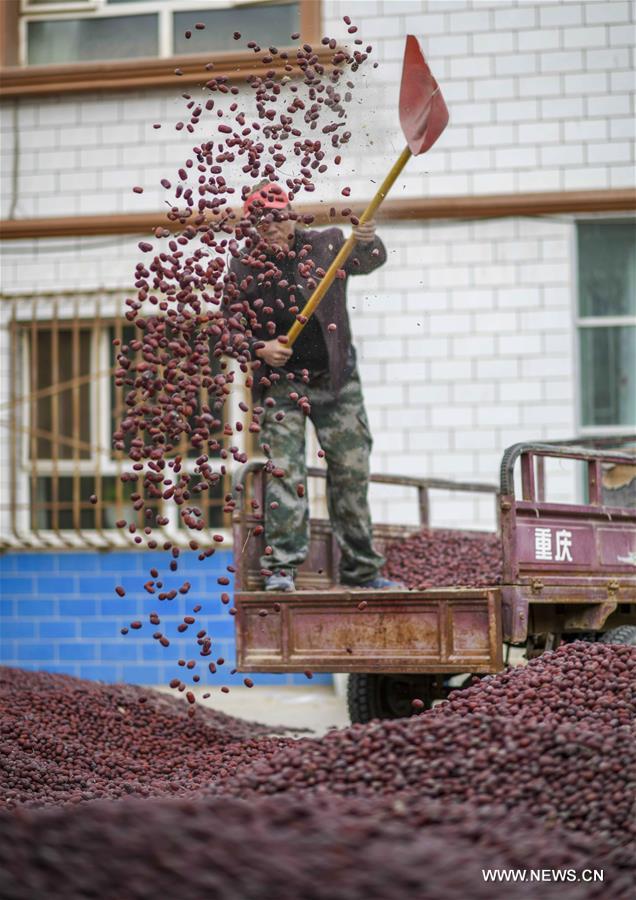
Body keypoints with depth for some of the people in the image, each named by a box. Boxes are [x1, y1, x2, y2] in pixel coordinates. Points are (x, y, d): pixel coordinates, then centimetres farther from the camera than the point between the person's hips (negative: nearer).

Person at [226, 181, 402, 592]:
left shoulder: (327, 245, 3)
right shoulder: (244, 267, 1)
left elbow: (369, 262, -5)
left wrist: (368, 242, -29)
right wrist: (260, 349, -15)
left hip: (336, 380, 1)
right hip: (281, 382, -1)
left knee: (352, 473, 4)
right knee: (284, 472, -13)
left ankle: (362, 571, 12)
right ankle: (281, 567, -12)